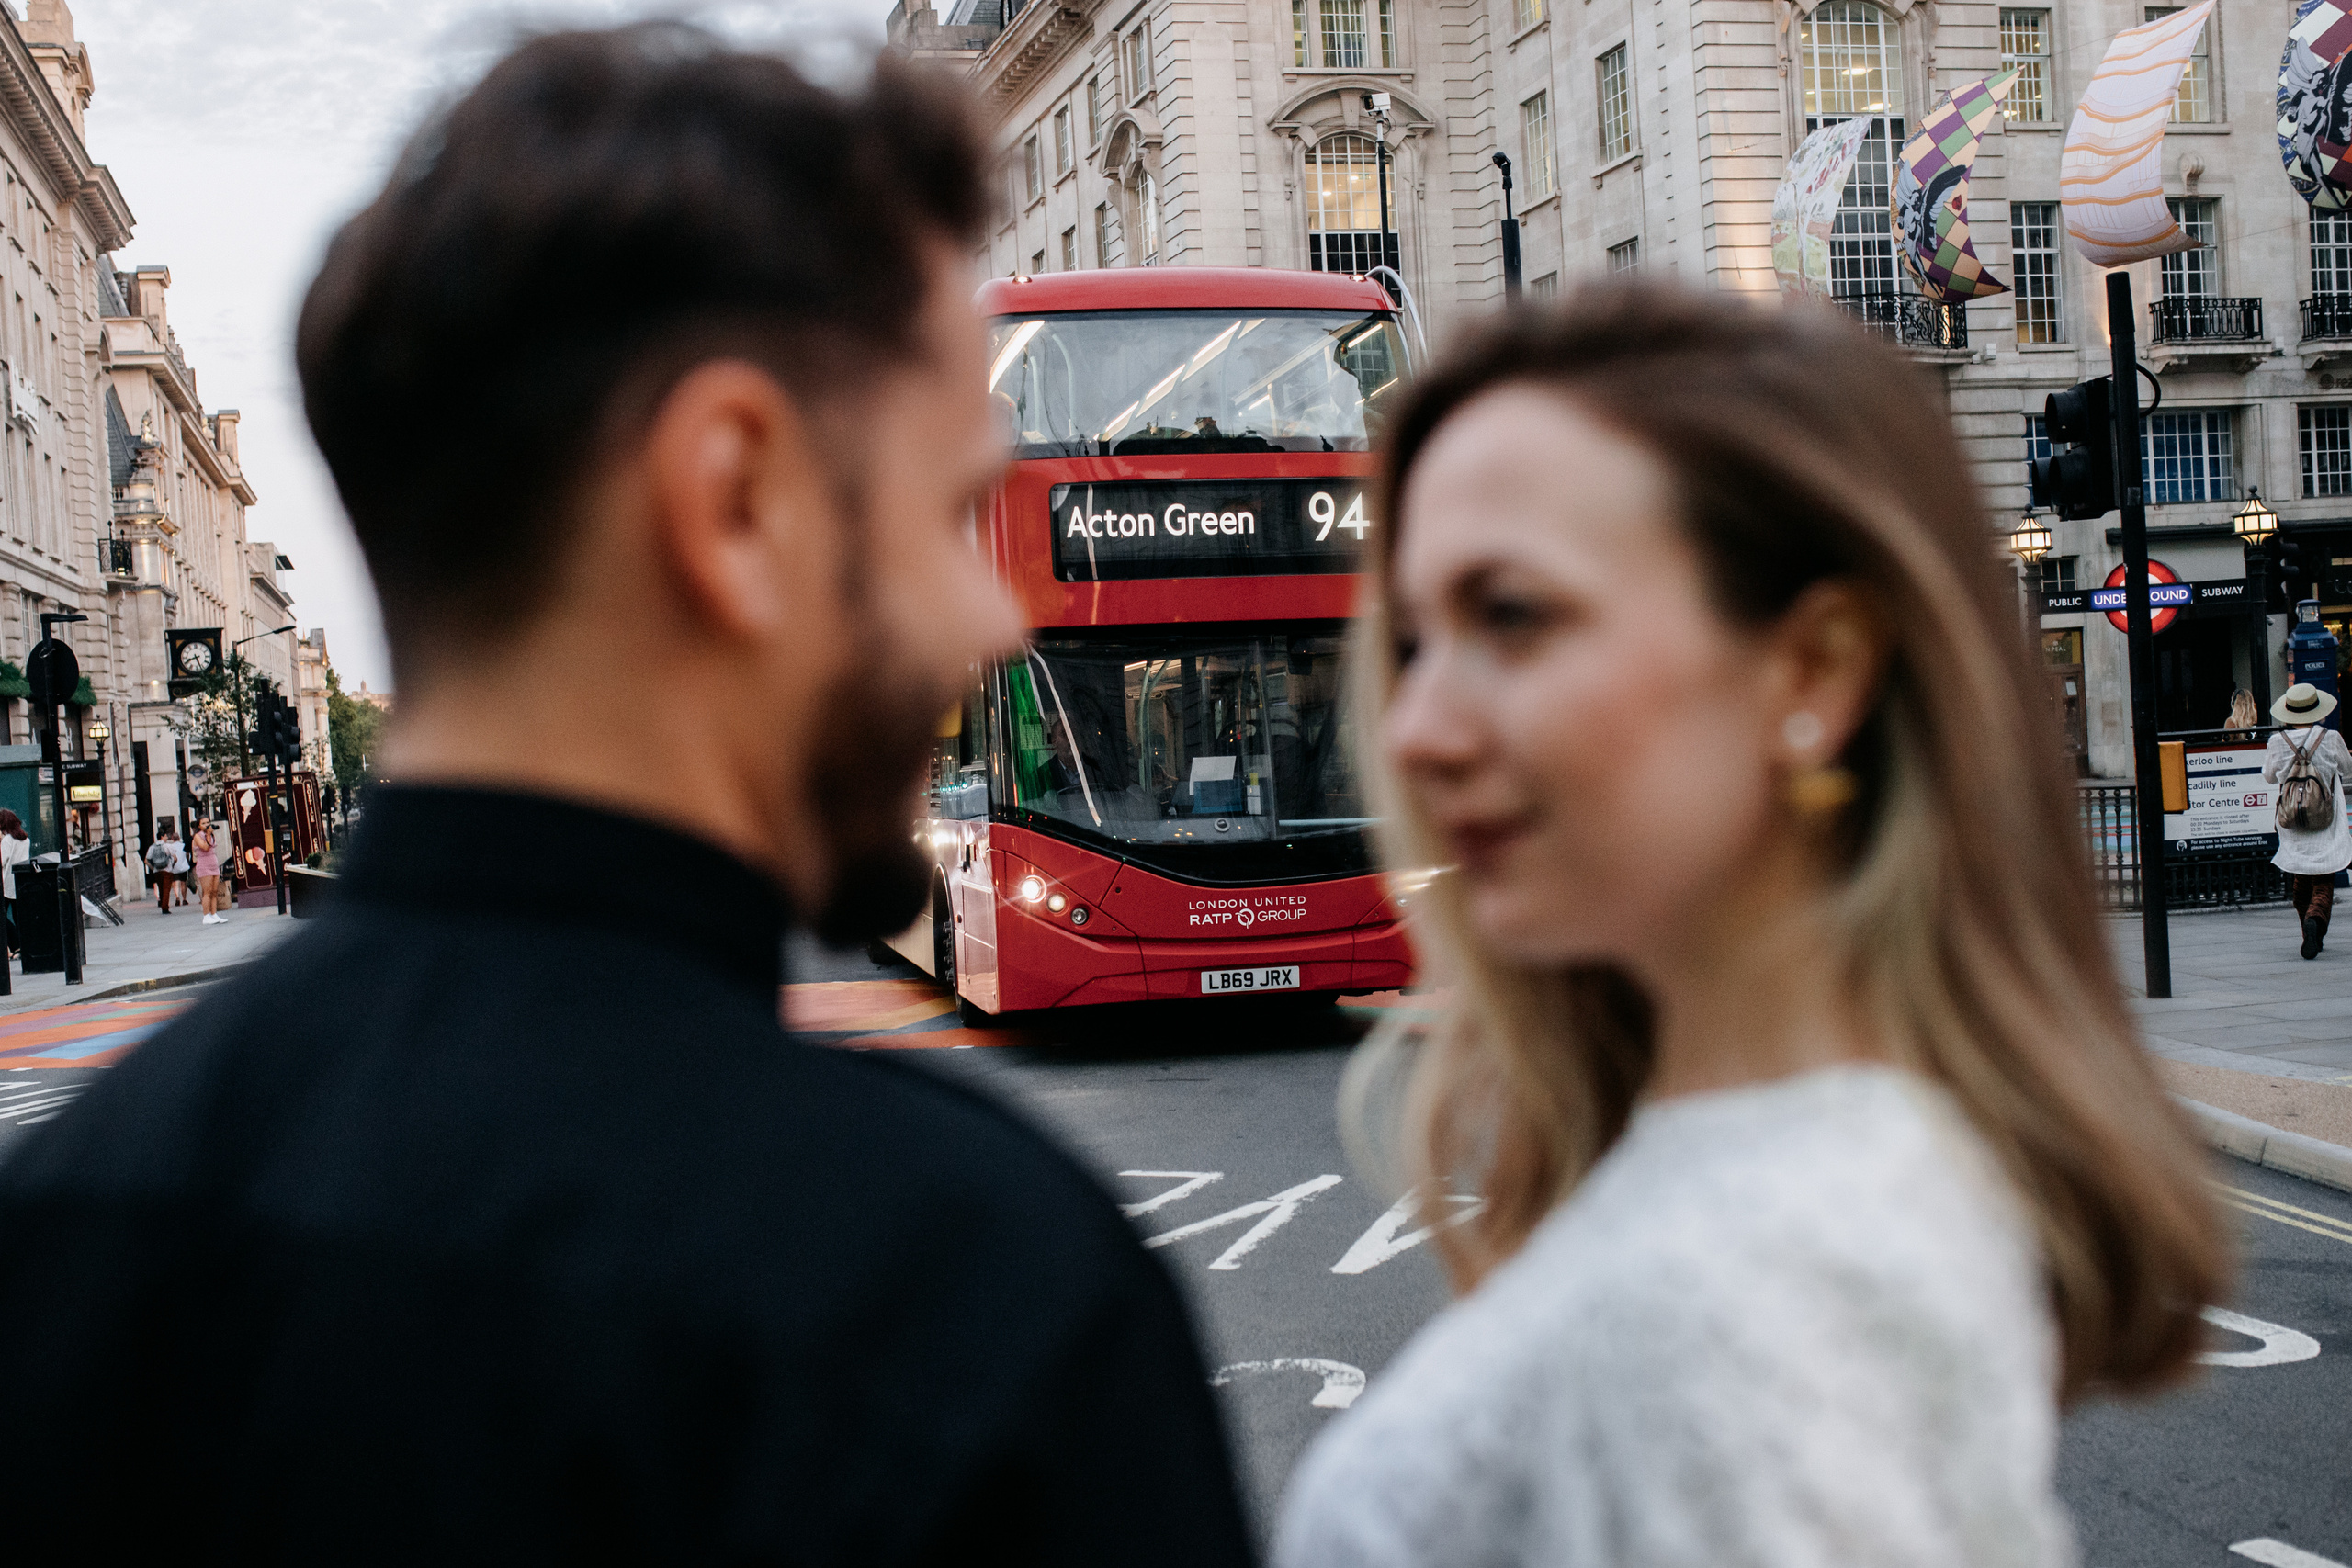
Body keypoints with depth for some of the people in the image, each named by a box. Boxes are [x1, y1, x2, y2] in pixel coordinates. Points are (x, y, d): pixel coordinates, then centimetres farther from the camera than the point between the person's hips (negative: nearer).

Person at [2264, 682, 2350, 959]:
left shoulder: (2278, 741, -5)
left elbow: (2269, 777, 10)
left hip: (2291, 823, 2)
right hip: (2326, 827, -2)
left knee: (2300, 883, 16)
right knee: (2323, 884, -1)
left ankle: (2312, 936, 24)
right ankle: (2316, 919, -29)